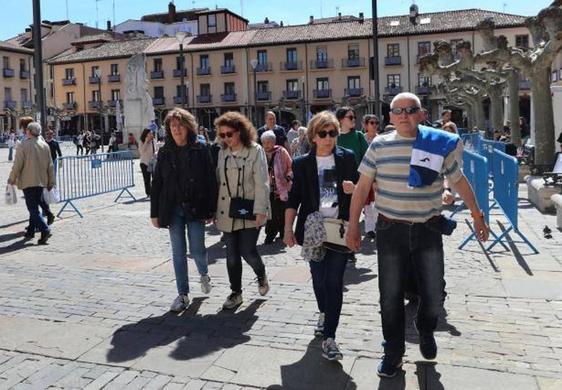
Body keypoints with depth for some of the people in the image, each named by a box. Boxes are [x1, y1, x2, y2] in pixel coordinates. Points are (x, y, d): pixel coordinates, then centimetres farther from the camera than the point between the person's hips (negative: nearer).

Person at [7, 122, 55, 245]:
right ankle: (31, 231, 22)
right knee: (34, 207, 16)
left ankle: (45, 230, -18)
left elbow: (17, 165, -10)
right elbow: (50, 166, 8)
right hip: (41, 181, 6)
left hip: (28, 182, -5)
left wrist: (12, 179, 4)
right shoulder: (45, 146, 5)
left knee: (33, 209, -5)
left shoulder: (24, 145, -11)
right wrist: (51, 182, 14)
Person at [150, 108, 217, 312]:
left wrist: (211, 210, -7)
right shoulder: (165, 152, 4)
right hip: (173, 209, 2)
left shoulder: (200, 150, -3)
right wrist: (155, 213, 3)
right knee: (178, 253, 6)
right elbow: (156, 183, 6)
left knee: (197, 249, 0)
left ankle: (204, 274, 34)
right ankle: (183, 295, 18)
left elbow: (211, 181, -3)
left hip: (195, 208, -2)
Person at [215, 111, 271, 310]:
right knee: (232, 255, 8)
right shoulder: (222, 153, 8)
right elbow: (219, 181, 10)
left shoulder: (255, 151, -7)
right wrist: (214, 210, 8)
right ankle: (236, 293, 24)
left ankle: (261, 275, 28)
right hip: (227, 212, 5)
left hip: (248, 212, -4)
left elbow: (261, 183, -10)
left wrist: (260, 211, -16)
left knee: (247, 251, -5)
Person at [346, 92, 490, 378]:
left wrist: (477, 215, 17)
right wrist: (353, 226, -2)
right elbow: (362, 188, 1)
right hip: (390, 231, 0)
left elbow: (459, 181, 12)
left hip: (428, 229, 1)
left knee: (433, 295, 9)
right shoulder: (379, 146, -1)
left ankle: (425, 329, 42)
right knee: (390, 296, 7)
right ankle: (393, 352, 26)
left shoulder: (440, 144, 0)